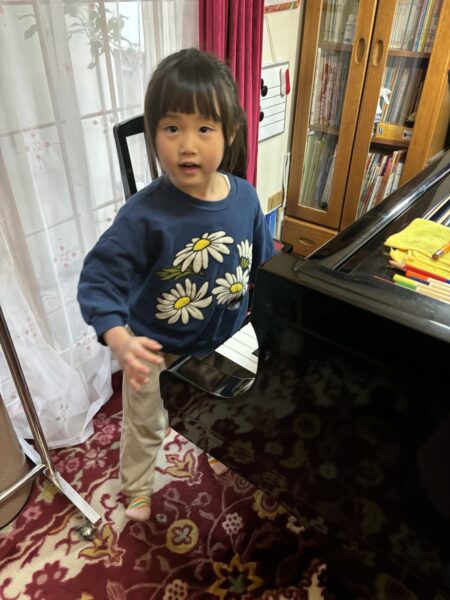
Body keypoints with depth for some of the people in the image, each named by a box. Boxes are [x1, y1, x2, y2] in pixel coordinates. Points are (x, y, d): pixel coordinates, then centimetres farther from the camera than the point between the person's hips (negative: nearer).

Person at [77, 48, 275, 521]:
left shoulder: (244, 197, -16)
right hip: (158, 351, -3)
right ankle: (136, 487, 54)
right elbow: (100, 277, -27)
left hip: (225, 340, 4)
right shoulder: (145, 214, -30)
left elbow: (262, 263, 0)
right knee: (145, 427, 22)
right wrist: (119, 338, -42)